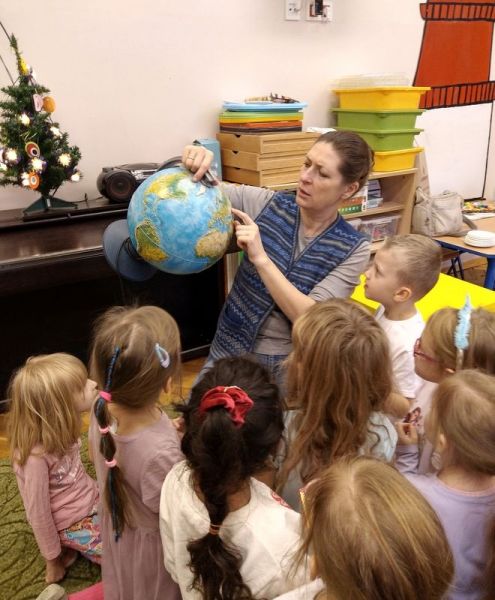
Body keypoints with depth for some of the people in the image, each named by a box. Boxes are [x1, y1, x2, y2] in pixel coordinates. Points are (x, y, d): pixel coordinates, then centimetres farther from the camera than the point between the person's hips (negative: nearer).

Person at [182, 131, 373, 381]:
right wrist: (193, 163, -25)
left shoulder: (353, 249, -10)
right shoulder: (266, 203, -6)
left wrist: (260, 258, -28)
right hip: (230, 354, 1)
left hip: (292, 366, 0)